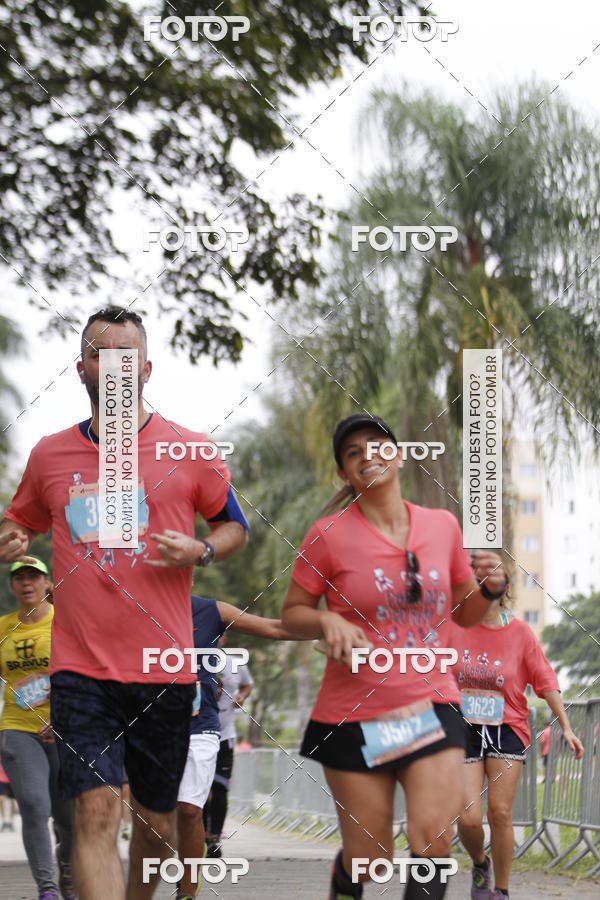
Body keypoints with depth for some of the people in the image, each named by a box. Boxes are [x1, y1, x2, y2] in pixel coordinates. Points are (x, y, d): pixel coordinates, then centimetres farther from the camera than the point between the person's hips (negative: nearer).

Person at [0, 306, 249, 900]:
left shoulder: (189, 451, 3)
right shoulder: (49, 455, 8)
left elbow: (235, 527, 14)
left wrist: (200, 552, -7)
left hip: (163, 671, 0)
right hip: (81, 667, 0)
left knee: (155, 819, 11)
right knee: (96, 811, -15)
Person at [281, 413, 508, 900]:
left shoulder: (443, 525, 5)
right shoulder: (329, 535, -5)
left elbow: (464, 613, 16)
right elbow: (292, 613, 3)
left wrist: (489, 588, -5)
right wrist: (328, 621, -18)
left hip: (432, 706, 2)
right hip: (355, 716, -2)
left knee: (433, 838, -17)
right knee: (366, 857, 4)